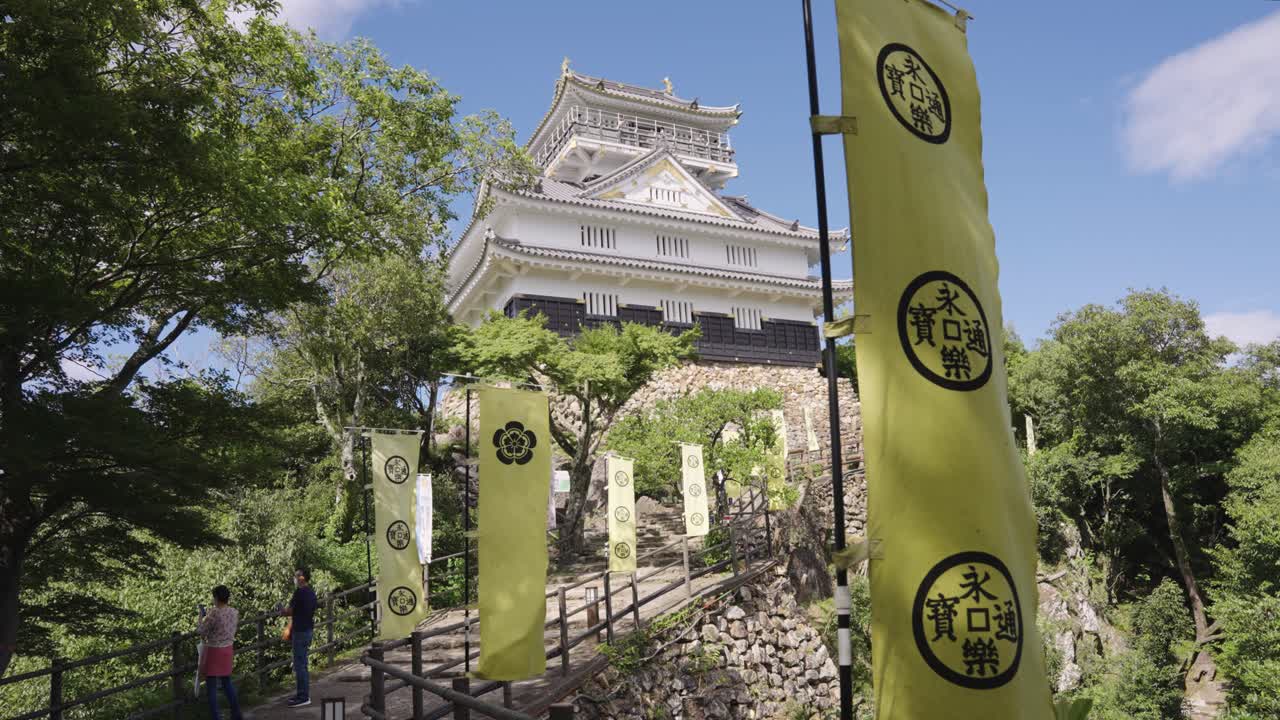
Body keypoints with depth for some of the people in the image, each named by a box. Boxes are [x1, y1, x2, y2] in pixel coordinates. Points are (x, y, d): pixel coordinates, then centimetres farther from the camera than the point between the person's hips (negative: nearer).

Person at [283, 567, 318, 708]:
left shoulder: (299, 592, -18)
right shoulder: (311, 592, 10)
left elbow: (289, 611, -11)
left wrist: (283, 610, 9)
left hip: (301, 632, -9)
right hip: (308, 629, 9)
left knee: (299, 664, -4)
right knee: (302, 664, 17)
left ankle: (303, 697, 0)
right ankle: (303, 693, 23)